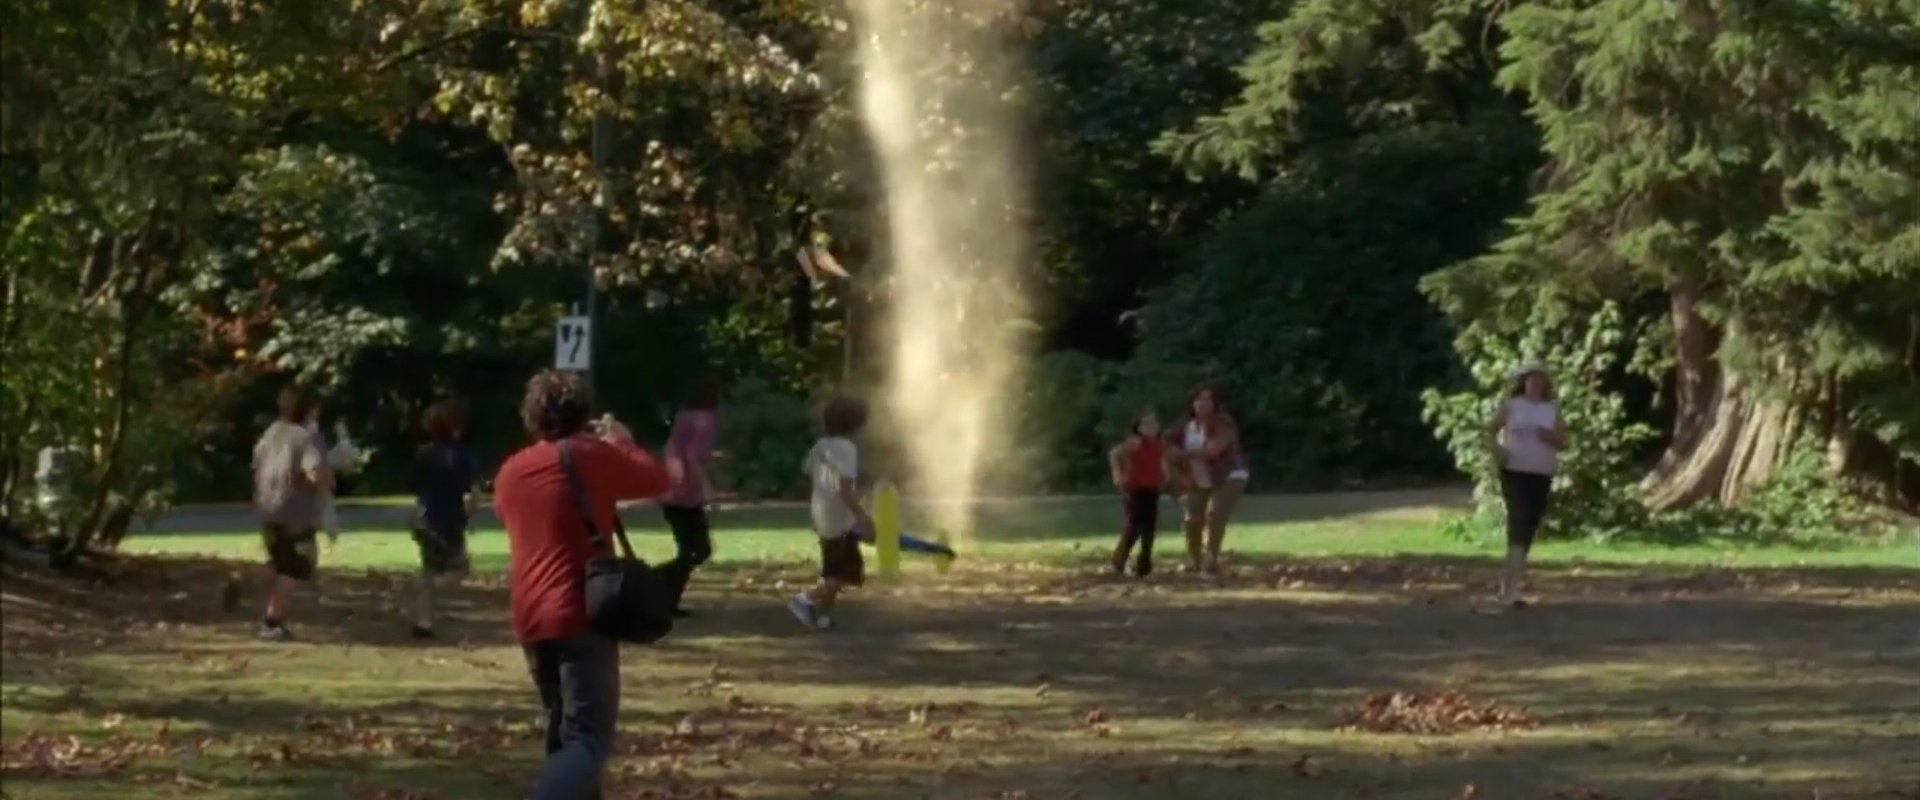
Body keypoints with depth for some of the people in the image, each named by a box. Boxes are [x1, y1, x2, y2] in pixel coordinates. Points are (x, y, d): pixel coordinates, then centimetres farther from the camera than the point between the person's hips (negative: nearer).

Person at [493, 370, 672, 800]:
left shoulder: (511, 472, 11)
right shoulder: (590, 456, -6)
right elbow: (657, 480, 4)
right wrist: (622, 443, 22)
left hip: (531, 621, 7)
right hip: (581, 616, -7)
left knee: (564, 731, 23)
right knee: (588, 738, -13)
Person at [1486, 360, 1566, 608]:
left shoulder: (1552, 409, 7)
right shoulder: (1511, 406, 1)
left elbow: (1563, 441, 7)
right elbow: (1490, 430, 7)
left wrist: (1550, 436, -15)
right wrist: (1496, 450, -11)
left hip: (1542, 476, 4)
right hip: (1515, 472, -4)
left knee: (1529, 527, 9)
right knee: (1518, 522, -16)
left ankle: (1509, 581, 25)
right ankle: (1512, 586, -21)